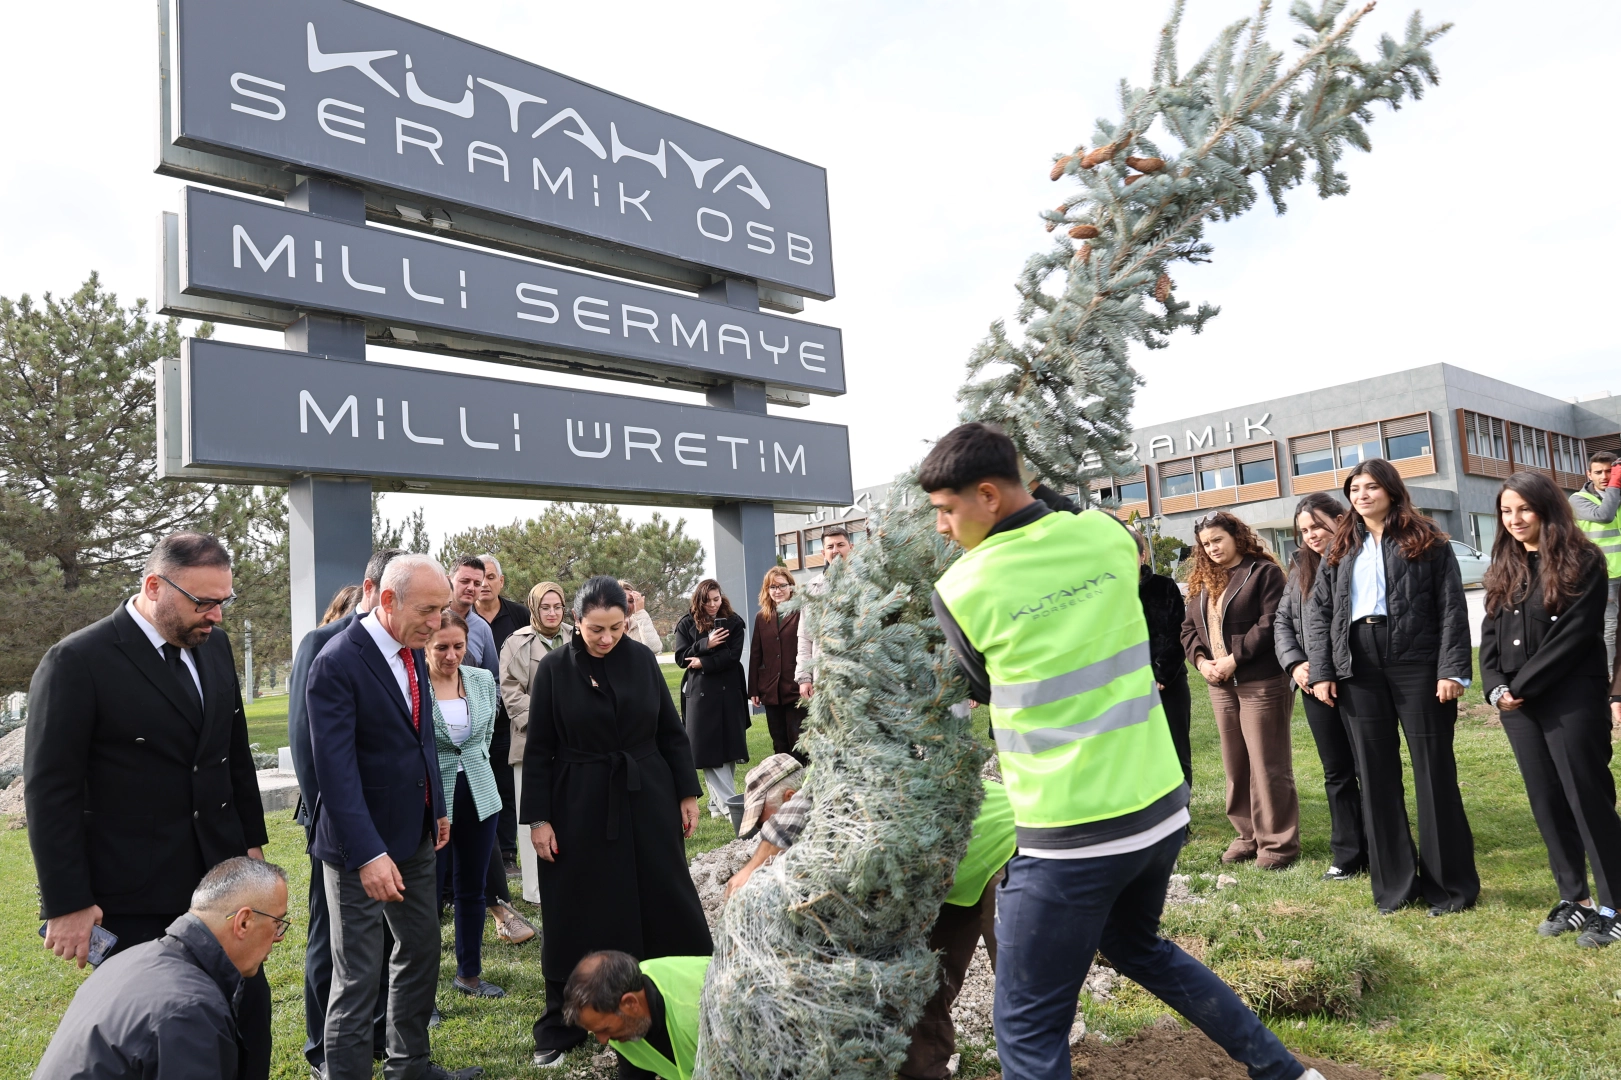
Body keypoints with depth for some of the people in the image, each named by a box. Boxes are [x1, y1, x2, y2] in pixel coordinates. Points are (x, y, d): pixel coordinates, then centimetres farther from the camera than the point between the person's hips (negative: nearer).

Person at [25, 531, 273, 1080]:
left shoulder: (213, 645, 4)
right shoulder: (76, 662, -14)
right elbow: (50, 792, -13)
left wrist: (252, 841, 13)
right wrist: (67, 905, -12)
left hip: (222, 875, 6)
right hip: (134, 900, -5)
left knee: (251, 1010, 11)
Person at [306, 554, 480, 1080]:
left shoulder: (412, 653, 4)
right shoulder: (337, 663, -20)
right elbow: (336, 769, -24)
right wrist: (369, 854, -28)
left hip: (416, 836, 8)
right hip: (364, 845, -8)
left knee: (421, 953, 20)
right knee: (357, 978, 2)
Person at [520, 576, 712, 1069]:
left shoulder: (642, 658, -2)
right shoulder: (554, 667, -7)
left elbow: (671, 732, 5)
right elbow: (538, 750, -3)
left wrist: (687, 793, 4)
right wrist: (538, 818, -6)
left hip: (647, 800, 2)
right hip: (580, 807, -2)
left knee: (666, 904, 10)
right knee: (579, 918, 8)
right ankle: (562, 1028, 24)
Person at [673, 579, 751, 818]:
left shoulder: (733, 622, 3)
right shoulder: (687, 624, 3)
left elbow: (733, 656, -7)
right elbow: (681, 658, -4)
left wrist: (704, 663, -13)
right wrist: (706, 644, -16)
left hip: (729, 692, 1)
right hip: (699, 693, -1)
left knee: (727, 749, 3)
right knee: (708, 750, -6)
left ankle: (718, 802, 15)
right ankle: (728, 804, -4)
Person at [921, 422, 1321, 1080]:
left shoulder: (960, 589, -12)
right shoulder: (1105, 534, 0)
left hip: (1070, 836, -6)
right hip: (1161, 807, 7)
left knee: (1028, 1026, 8)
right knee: (1136, 945, 33)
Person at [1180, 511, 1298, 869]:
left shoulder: (1264, 571, -5)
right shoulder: (1202, 581, 15)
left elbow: (1271, 623, -14)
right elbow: (1189, 628, 13)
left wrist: (1234, 658, -17)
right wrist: (1201, 660, -4)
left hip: (1262, 682, -7)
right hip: (1220, 685, 7)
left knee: (1268, 765, -1)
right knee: (1235, 765, 12)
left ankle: (1278, 841, 9)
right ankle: (1248, 834, 23)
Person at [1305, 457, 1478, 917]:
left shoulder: (1427, 540, 3)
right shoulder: (1340, 548, 13)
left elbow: (1451, 607, -3)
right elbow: (1318, 611, 8)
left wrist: (1452, 669, -12)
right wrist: (1321, 671, -1)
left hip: (1418, 664, -3)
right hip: (1359, 668, 4)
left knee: (1434, 772, 3)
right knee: (1377, 776, 7)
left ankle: (1451, 883, 15)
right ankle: (1394, 882, 17)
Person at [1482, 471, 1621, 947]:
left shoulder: (1582, 561, -5)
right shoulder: (1504, 568, 13)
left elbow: (1574, 634, -13)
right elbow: (1490, 631, 11)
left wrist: (1522, 685, -13)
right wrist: (1496, 687, -4)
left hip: (1572, 697, -6)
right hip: (1518, 702, 6)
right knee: (1547, 802, 10)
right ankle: (1575, 899, 20)